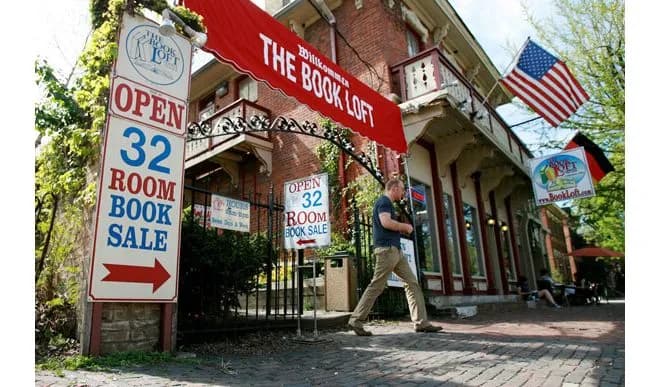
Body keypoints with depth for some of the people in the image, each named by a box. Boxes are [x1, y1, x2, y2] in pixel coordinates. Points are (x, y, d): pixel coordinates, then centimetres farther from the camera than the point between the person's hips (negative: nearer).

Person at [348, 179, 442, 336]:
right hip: (387, 248, -10)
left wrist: (403, 229, 16)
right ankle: (356, 320, 1)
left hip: (395, 250, 10)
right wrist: (405, 226, -8)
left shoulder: (386, 203, 24)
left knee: (412, 283, 6)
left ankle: (421, 322, 8)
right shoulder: (384, 201, -7)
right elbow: (386, 222, -24)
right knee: (376, 286, -7)